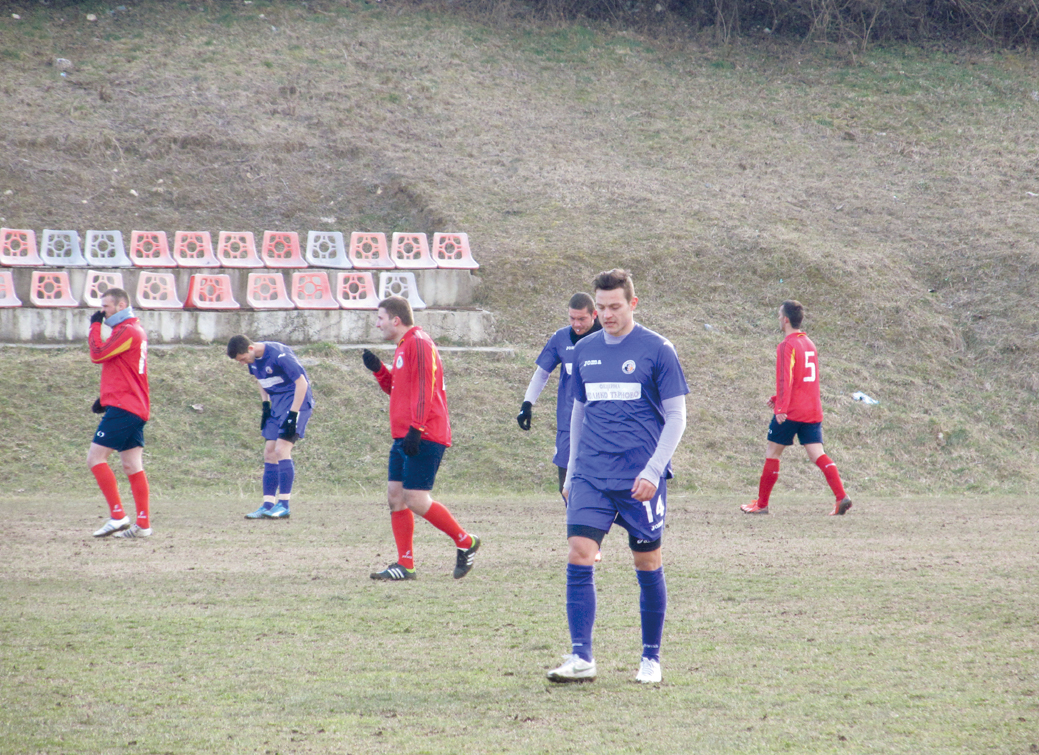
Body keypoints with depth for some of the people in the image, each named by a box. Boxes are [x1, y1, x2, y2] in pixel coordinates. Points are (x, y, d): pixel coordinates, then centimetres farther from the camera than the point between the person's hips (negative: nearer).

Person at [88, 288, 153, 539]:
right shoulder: (136, 331, 22)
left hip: (122, 408, -10)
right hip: (136, 410, 10)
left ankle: (118, 517, -15)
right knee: (133, 467, 7)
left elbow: (98, 354, -16)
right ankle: (143, 524, 3)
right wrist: (105, 397, 18)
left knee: (95, 458, -10)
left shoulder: (127, 331, -11)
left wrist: (95, 325, -4)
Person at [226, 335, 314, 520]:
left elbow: (302, 382, -20)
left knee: (281, 449, -17)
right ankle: (268, 505, 4)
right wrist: (265, 404, 7)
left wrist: (292, 414, -21)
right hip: (277, 404, 8)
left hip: (297, 401, -8)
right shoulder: (253, 359, 1)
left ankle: (283, 506, -15)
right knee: (269, 453, 3)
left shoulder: (279, 355, -24)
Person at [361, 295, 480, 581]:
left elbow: (424, 389, -19)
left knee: (416, 499, -12)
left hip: (424, 438, -10)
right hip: (404, 437, 10)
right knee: (395, 495, 5)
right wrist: (378, 369, 11)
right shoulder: (404, 347, 20)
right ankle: (405, 565, 6)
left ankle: (465, 542, 3)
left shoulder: (419, 344, -12)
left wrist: (415, 429, -24)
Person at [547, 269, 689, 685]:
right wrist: (571, 472, 17)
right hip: (591, 477, 4)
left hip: (639, 479, -3)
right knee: (579, 556, -11)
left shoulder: (658, 351, -4)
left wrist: (653, 471, -14)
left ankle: (651, 658, 17)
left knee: (648, 565, 4)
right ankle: (581, 658, -10)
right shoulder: (584, 351, 10)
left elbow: (676, 417, -4)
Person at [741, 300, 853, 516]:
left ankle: (761, 503, 13)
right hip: (812, 410, 7)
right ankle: (842, 497, -17)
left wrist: (781, 407, -24)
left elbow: (786, 379, -20)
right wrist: (778, 398, 26)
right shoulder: (809, 344, 16)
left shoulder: (788, 346, -10)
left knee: (772, 452, 6)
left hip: (791, 411, -7)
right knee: (817, 454, 0)